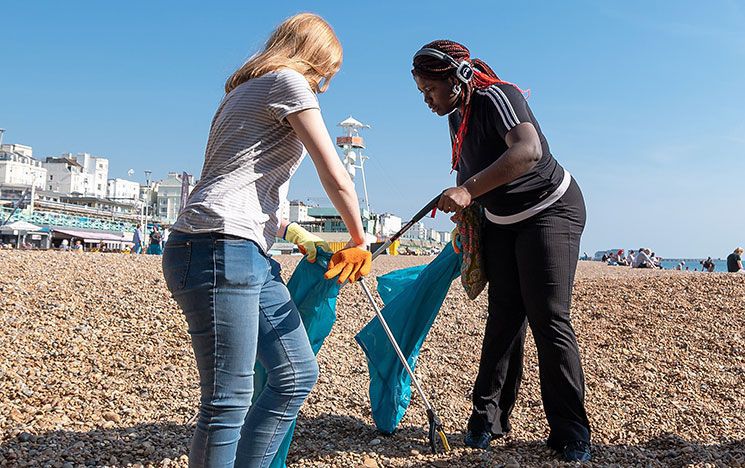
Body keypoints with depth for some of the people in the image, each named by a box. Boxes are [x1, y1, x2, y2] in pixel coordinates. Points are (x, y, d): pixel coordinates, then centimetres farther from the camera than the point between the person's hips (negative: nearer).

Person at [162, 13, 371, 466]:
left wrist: (295, 234, 33)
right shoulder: (288, 81, -1)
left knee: (298, 375, 12)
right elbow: (336, 178, -3)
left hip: (250, 257, 10)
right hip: (220, 249, -10)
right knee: (228, 400, -7)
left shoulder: (249, 91, 27)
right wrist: (359, 241, 10)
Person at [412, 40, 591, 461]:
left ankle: (571, 433, -1)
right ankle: (489, 418, 9)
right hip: (501, 223, 8)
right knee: (504, 318, 4)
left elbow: (528, 150, -38)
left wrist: (469, 190, -43)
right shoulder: (457, 117, 6)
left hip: (550, 210, -7)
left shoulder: (496, 97, -21)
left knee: (548, 320, -10)